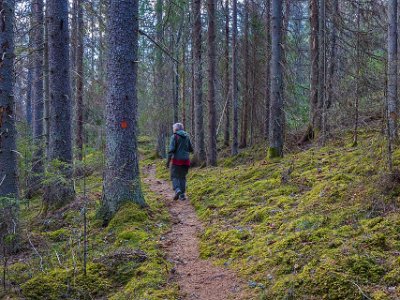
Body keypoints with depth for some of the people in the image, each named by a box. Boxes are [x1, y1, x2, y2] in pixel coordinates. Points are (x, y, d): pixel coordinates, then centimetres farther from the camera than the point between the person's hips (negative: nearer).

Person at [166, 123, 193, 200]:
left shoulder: (174, 136, -7)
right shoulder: (187, 136, 8)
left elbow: (171, 150, -14)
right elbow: (191, 149, 13)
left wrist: (168, 161, -10)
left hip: (177, 160, -4)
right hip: (186, 160, 5)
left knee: (174, 176, 6)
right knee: (182, 177, 14)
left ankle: (177, 190, -17)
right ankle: (182, 195, 10)